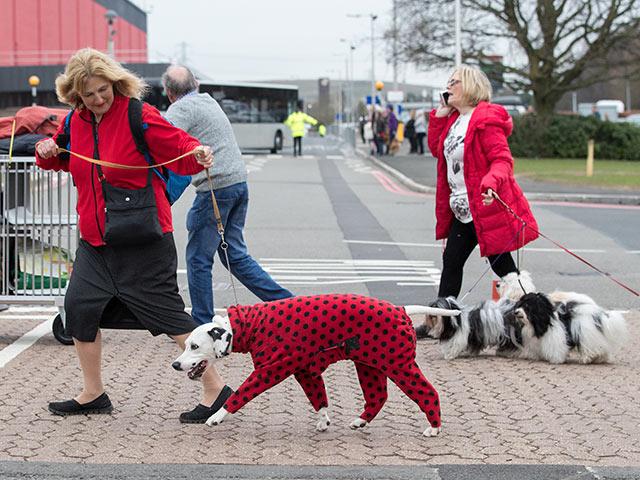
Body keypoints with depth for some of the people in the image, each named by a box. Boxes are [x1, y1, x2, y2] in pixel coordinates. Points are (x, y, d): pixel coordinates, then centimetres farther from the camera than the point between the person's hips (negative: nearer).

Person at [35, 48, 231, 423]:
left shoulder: (139, 115, -12)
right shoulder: (77, 121, 6)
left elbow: (180, 147, -11)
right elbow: (63, 159, 23)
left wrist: (199, 153, -33)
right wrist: (47, 153, 2)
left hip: (143, 240, -7)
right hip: (95, 239, 7)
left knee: (167, 313, -5)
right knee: (80, 307, 4)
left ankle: (216, 389, 4)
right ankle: (93, 394, 20)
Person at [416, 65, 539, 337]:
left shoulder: (485, 120, -16)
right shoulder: (455, 119, 13)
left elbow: (502, 159, -21)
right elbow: (436, 149, 20)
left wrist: (491, 182, -40)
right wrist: (439, 116, 11)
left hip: (486, 208, -10)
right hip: (462, 211, 10)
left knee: (501, 264, -3)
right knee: (451, 261, 12)